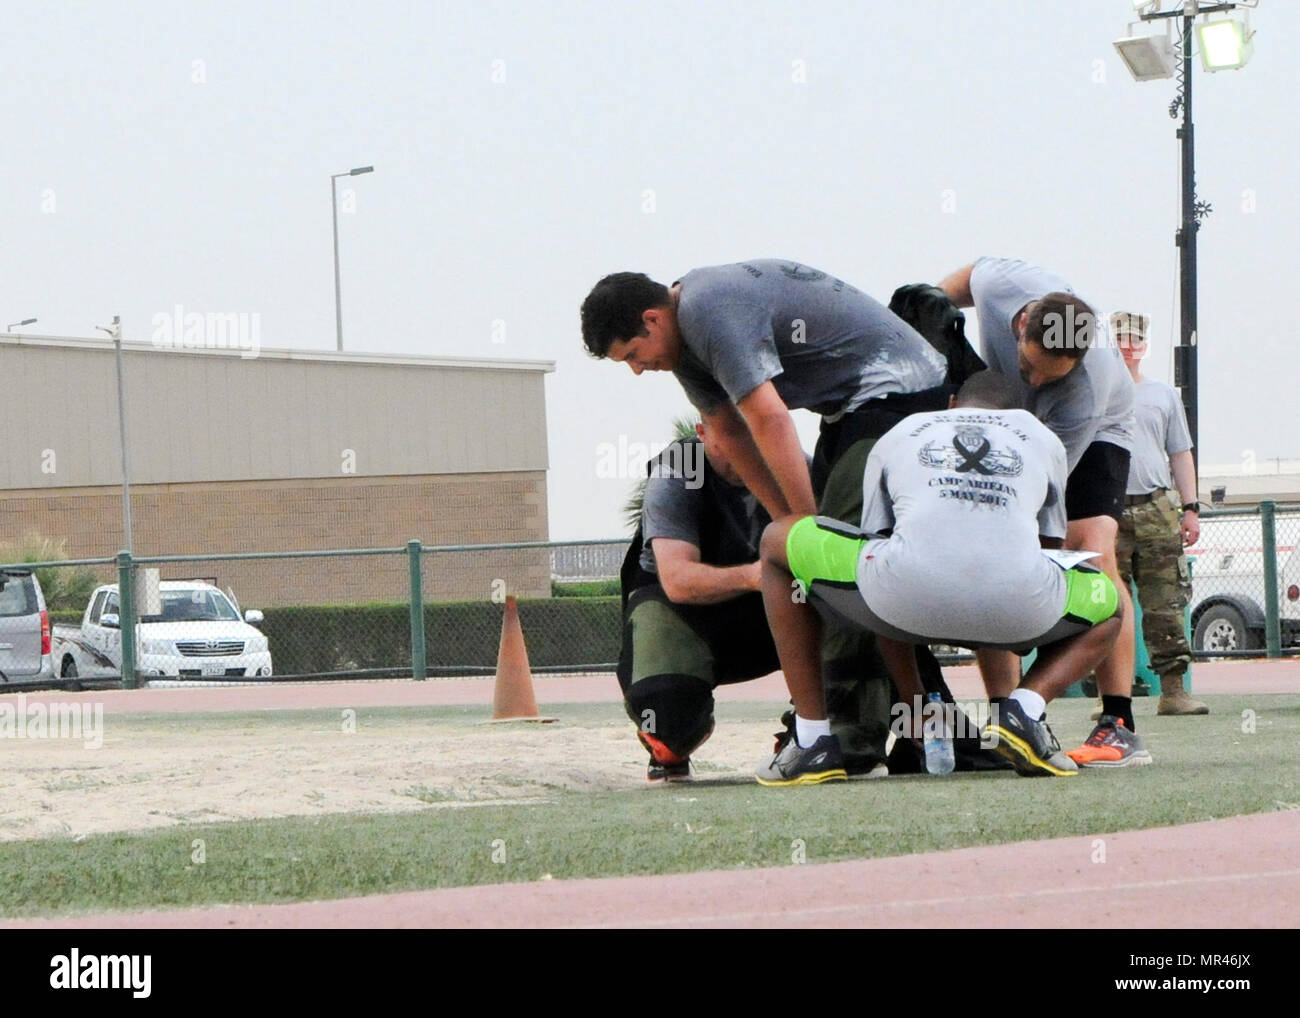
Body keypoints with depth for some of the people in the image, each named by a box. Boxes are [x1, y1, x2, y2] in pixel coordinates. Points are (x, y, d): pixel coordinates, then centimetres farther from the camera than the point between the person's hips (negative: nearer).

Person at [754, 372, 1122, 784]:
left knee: (776, 542, 28)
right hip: (1016, 606, 1)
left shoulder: (897, 436, 34)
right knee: (1111, 608, 36)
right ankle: (1027, 707, 4)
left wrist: (914, 704, 42)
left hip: (908, 595, -1)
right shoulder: (1042, 438, 33)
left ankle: (812, 742, 19)